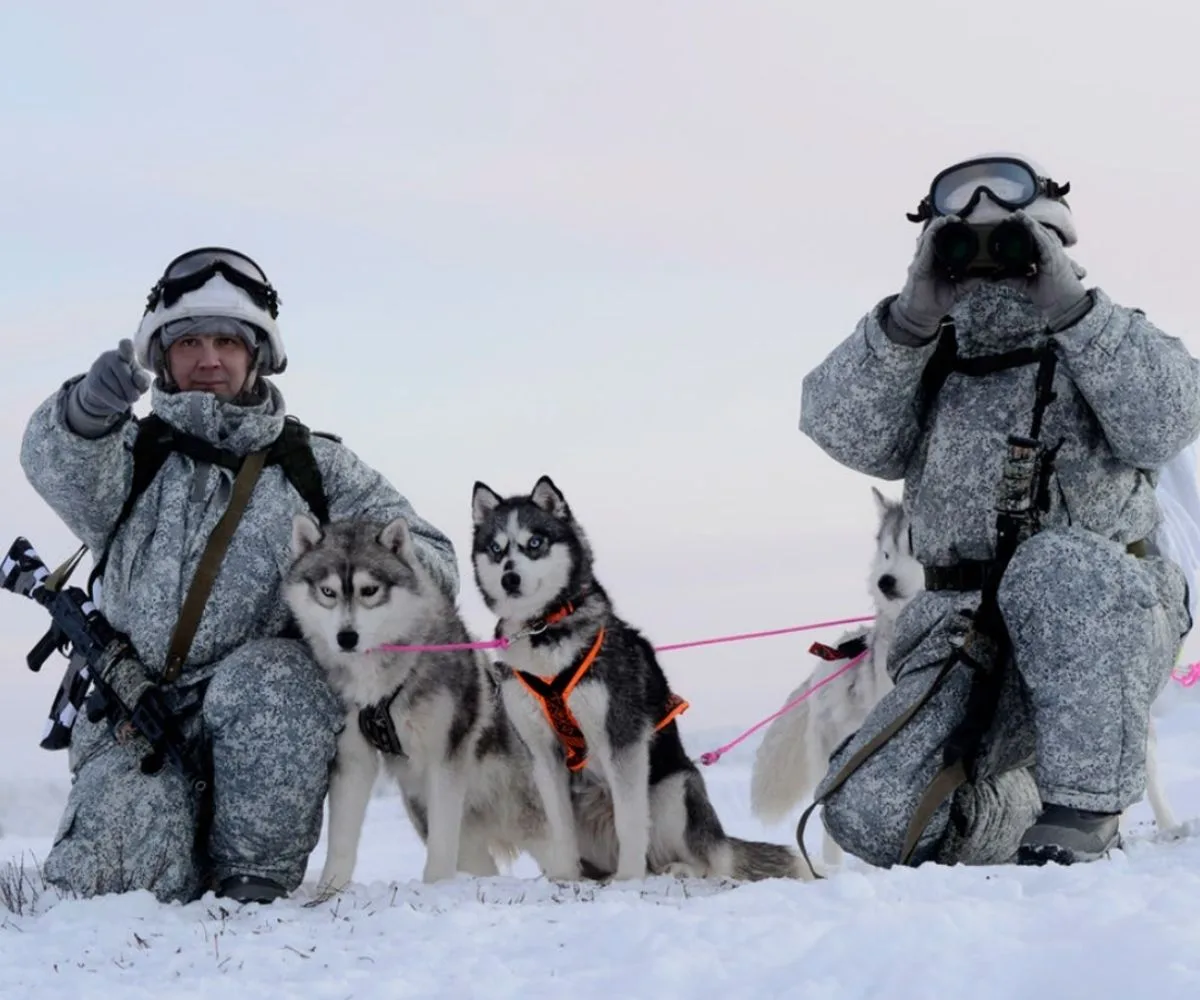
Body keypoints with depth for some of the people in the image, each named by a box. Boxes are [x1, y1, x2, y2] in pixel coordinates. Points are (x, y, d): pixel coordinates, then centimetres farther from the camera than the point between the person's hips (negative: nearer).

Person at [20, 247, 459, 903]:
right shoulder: (132, 454, 13)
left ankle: (259, 873, -16)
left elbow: (432, 562, 10)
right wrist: (87, 409, -35)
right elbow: (57, 464, -11)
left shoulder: (315, 466, 15)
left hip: (270, 726, 0)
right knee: (106, 880, -21)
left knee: (264, 678, -34)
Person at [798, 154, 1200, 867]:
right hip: (966, 639, 3)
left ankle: (1080, 818, -29)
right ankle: (1006, 821, 16)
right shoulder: (927, 365, 17)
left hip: (1103, 632, -3)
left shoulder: (1112, 344, 11)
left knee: (1057, 564, -37)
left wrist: (1070, 306, -18)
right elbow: (842, 428, -5)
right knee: (874, 817, -17)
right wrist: (911, 318, -16)